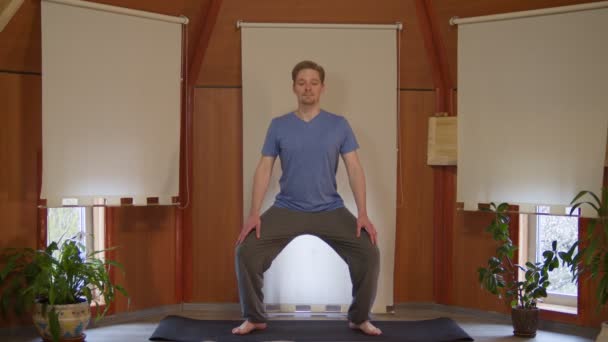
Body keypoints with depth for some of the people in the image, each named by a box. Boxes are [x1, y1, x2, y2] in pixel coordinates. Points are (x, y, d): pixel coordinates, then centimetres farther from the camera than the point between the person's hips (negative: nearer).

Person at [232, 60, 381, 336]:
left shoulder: (339, 125, 0)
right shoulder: (278, 126, 1)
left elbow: (354, 169, -4)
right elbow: (264, 169, -1)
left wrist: (363, 213, -15)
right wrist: (254, 213, -12)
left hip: (330, 210, 0)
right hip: (286, 209, 0)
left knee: (369, 253, -20)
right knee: (246, 252, -19)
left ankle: (359, 318, 2)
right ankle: (254, 318, 1)